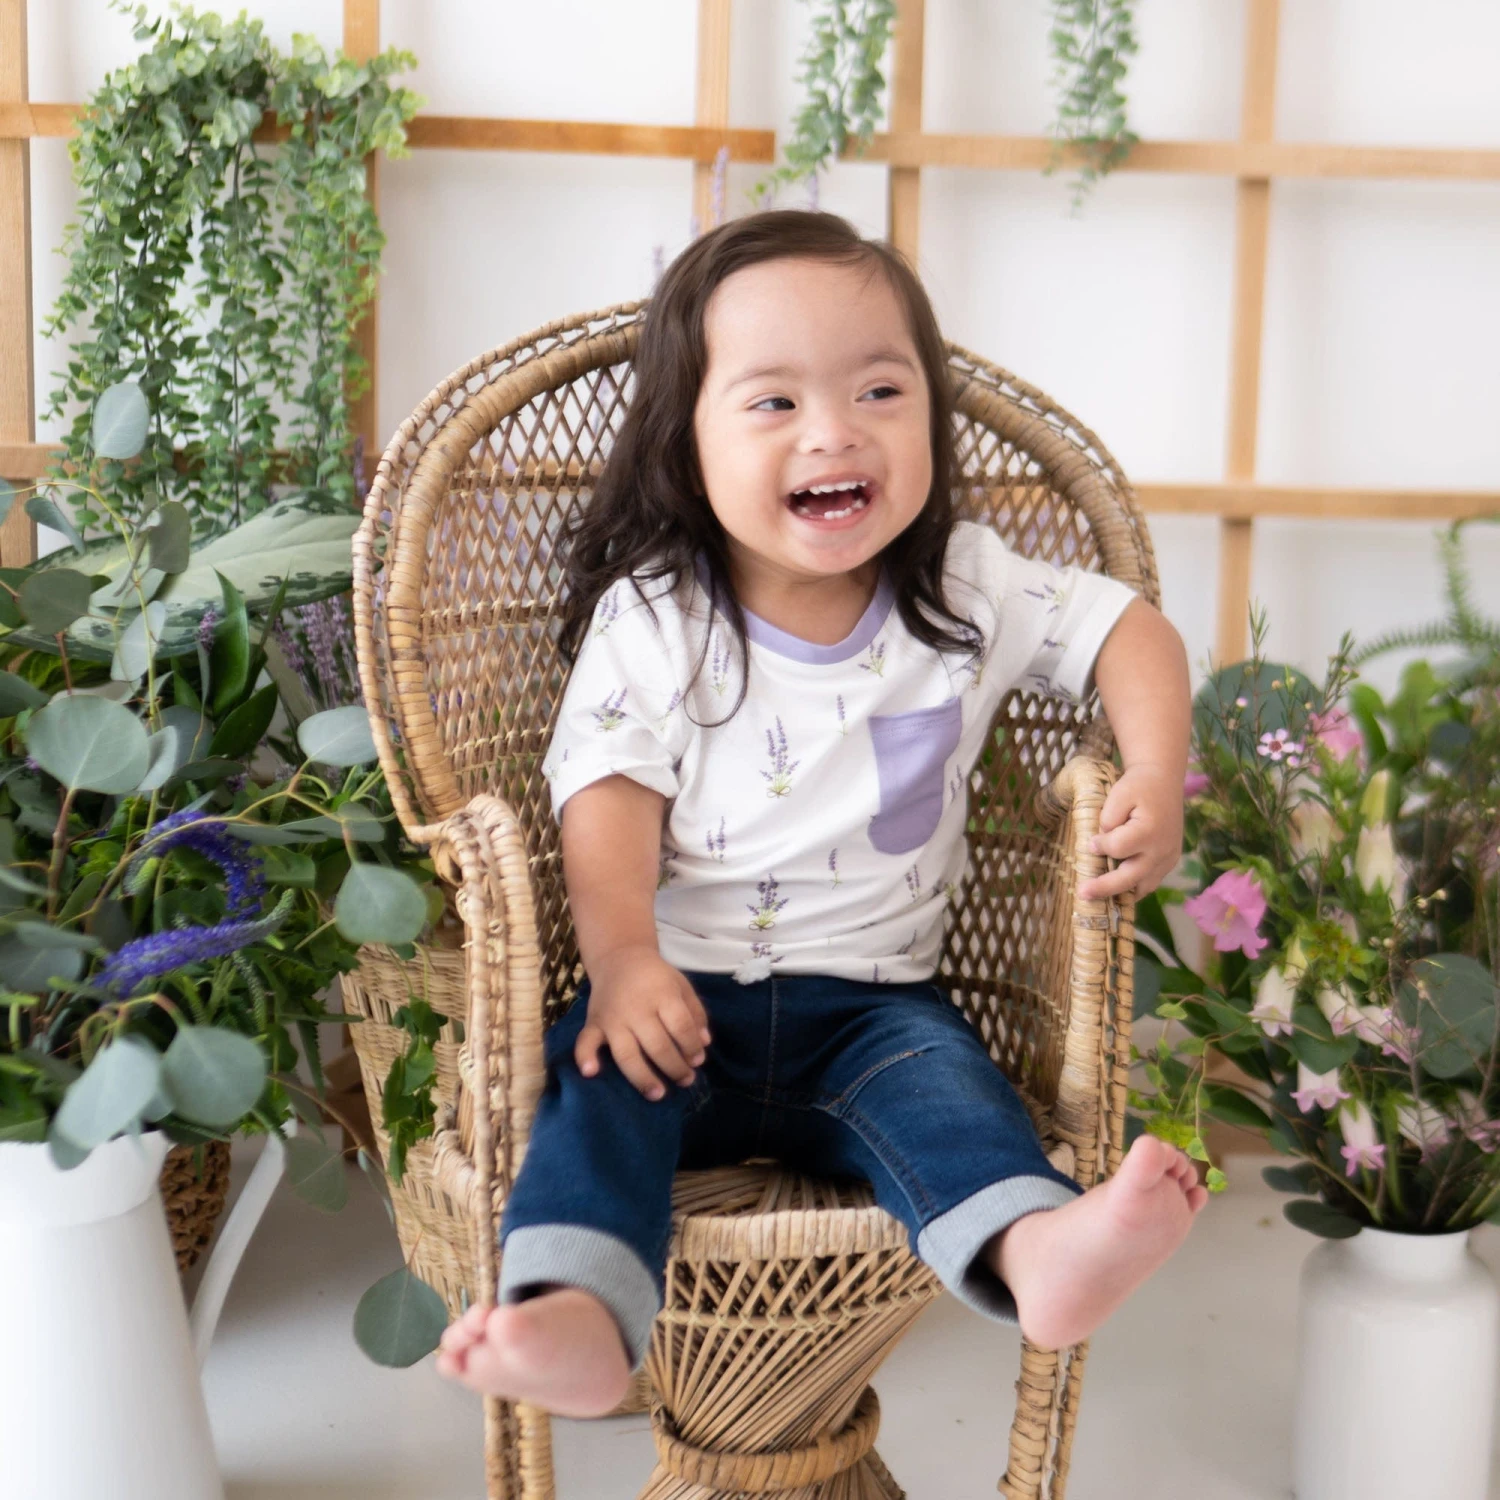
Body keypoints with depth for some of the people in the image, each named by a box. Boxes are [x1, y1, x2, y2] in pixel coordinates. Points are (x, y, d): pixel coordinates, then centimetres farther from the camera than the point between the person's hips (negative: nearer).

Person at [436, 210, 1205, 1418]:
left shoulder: (971, 593, 3)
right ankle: (576, 1317, -48)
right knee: (600, 1073, -29)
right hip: (682, 994, 0)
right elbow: (610, 793, -9)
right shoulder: (651, 618, -2)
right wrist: (622, 955, -27)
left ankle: (1036, 1253, -54)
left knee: (938, 1077, -29)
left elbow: (1129, 631, 8)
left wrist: (1157, 785, -11)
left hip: (870, 1003, 1)